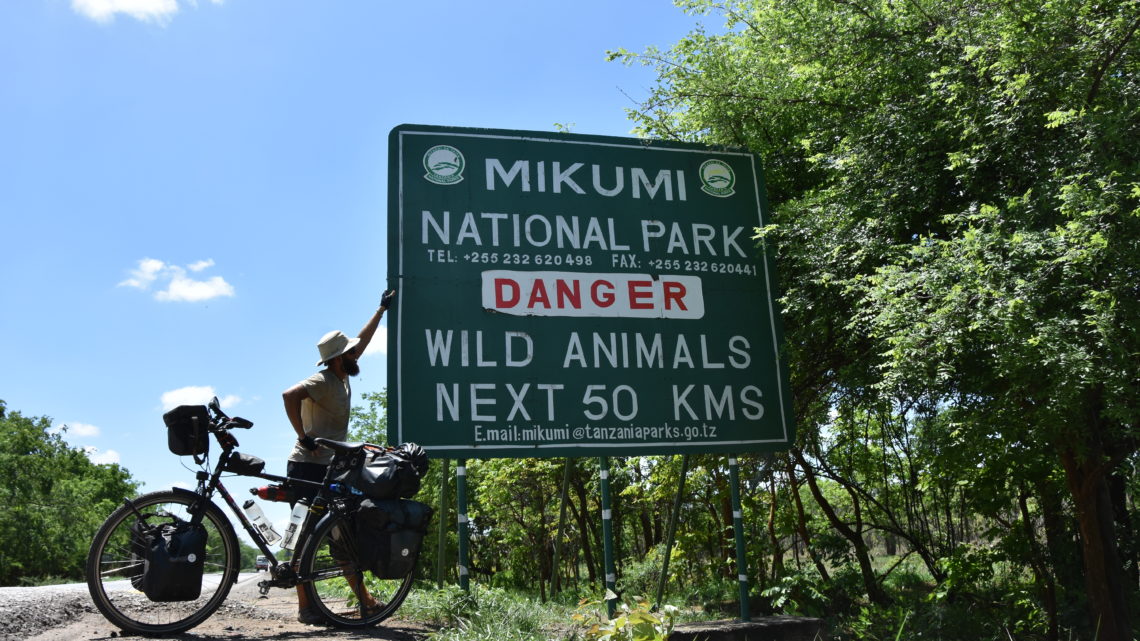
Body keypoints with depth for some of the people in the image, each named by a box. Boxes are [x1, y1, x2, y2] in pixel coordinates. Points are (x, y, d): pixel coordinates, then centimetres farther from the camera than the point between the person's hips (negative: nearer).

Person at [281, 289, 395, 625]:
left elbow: (361, 342, 25)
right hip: (308, 468, -9)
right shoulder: (323, 381, -15)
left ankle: (362, 597, 15)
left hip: (329, 470, 9)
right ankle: (305, 607, 2)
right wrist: (303, 436, -26)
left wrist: (382, 310, 30)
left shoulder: (342, 378, 12)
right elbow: (289, 395, -33)